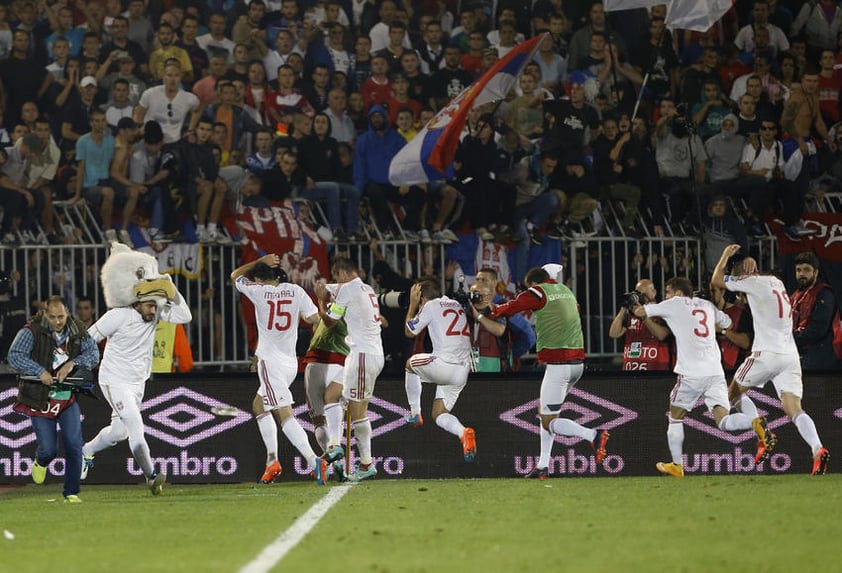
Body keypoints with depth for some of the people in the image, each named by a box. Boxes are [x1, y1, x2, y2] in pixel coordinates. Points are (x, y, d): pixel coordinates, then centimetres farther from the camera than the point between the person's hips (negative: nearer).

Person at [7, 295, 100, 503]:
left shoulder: (77, 330, -1)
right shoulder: (32, 331, -14)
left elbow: (93, 354, -2)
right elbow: (15, 355, -22)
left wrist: (73, 363, -20)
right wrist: (40, 371, -32)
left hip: (68, 398, 3)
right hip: (40, 399, -3)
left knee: (74, 446, -5)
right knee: (49, 449, -3)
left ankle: (71, 492, 9)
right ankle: (40, 463, 36)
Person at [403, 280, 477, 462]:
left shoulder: (431, 306, 0)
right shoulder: (456, 305, 20)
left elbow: (409, 332, 12)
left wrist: (413, 304, 23)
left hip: (445, 364, -7)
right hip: (463, 371, 7)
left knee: (411, 363, 25)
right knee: (439, 414, 14)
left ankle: (415, 413, 26)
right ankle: (463, 432, -17)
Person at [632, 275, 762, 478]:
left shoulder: (675, 304, 5)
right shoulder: (706, 305, 19)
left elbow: (640, 312, 13)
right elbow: (727, 323, 35)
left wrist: (642, 306, 35)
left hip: (691, 373, -4)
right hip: (715, 371, 4)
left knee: (675, 417, 16)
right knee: (724, 420, -5)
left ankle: (677, 465, 19)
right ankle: (756, 422, -33)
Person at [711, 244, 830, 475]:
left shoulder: (754, 282, -2)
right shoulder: (776, 282, 19)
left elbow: (716, 281, 3)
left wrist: (726, 255, 17)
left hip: (767, 353, -6)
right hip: (791, 354, 6)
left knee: (735, 392, 15)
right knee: (794, 410, -4)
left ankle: (762, 432, -6)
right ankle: (818, 450, -28)